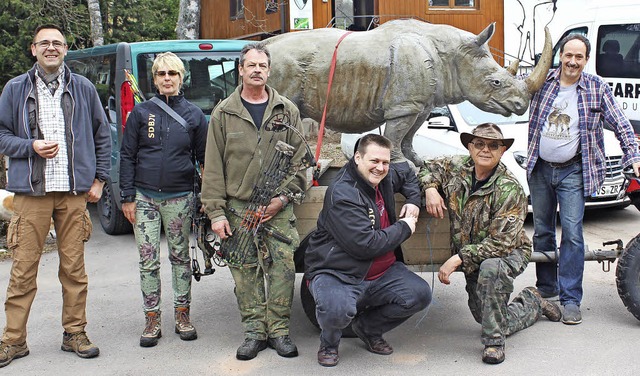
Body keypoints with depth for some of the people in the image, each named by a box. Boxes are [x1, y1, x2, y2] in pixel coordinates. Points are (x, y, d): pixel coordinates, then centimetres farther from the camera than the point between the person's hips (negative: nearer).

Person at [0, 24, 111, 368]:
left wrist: (99, 178, 8)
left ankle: (75, 333, 19)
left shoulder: (83, 88, 10)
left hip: (74, 192, 1)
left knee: (74, 267, 6)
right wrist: (31, 146, -10)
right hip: (31, 191, -1)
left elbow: (102, 135, 14)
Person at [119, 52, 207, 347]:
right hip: (145, 197, 0)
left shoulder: (193, 114, 5)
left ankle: (183, 315, 19)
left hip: (180, 198, 0)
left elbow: (204, 157, 7)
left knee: (180, 257, 8)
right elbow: (127, 156, 4)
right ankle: (152, 319, 13)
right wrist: (128, 197, -1)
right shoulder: (141, 112, 4)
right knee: (148, 260, 3)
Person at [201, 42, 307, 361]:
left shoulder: (287, 111, 9)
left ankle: (279, 330, 11)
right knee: (246, 272, 3)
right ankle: (254, 332, 14)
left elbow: (299, 159, 8)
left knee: (282, 268, -2)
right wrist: (216, 211, -4)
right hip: (238, 209, 0)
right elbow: (213, 166, 3)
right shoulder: (224, 113, 6)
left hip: (278, 209, 0)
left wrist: (283, 196, -4)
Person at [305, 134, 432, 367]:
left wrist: (413, 201, 12)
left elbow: (408, 172, 31)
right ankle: (329, 343, 2)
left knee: (420, 295, -11)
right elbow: (365, 245, -27)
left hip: (382, 273, 8)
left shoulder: (385, 178, 5)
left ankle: (368, 328, 14)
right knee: (337, 309, -38)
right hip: (336, 274, -8)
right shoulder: (342, 195, -21)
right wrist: (404, 227, -13)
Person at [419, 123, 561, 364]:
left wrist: (458, 258, -32)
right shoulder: (458, 167, -8)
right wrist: (430, 188, -10)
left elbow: (502, 242, -29)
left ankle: (494, 341, -26)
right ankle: (532, 303, 40)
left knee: (490, 269, -41)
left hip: (508, 254, -6)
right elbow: (429, 168, 13)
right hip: (472, 261, 6)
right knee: (486, 318, 11)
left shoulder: (509, 189, -24)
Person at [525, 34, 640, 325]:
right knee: (542, 231, 12)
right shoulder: (543, 82, 2)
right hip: (540, 169, 3)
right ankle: (546, 287, 29)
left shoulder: (597, 88, -1)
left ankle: (571, 300, -3)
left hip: (573, 172, -2)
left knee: (572, 233, -9)